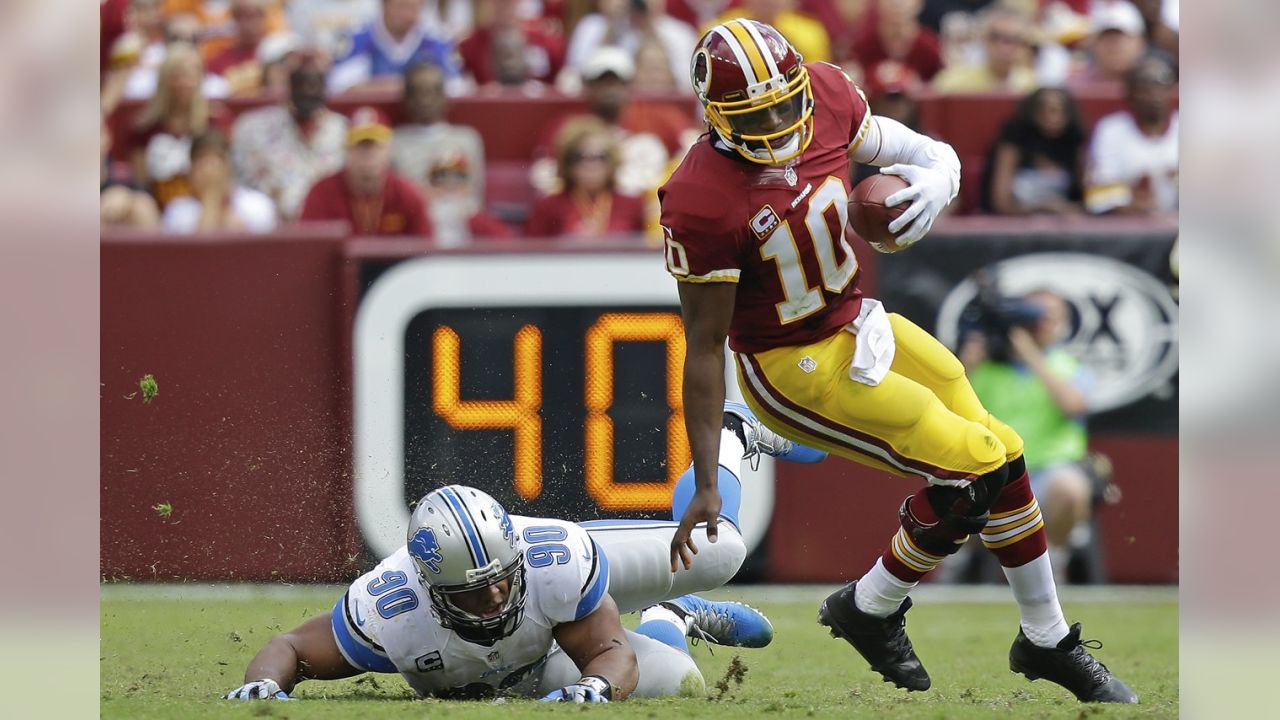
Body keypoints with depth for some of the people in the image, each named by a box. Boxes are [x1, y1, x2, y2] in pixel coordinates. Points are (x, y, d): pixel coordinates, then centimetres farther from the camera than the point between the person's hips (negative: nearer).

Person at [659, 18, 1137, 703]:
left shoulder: (825, 96, -13)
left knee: (1001, 457, 11)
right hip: (793, 370, -7)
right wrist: (705, 484, -18)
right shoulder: (701, 202, -29)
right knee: (969, 466, -13)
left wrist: (934, 181, -23)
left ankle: (1048, 641, 32)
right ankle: (870, 611, 11)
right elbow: (704, 345, -22)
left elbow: (931, 155, 3)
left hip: (856, 321, 7)